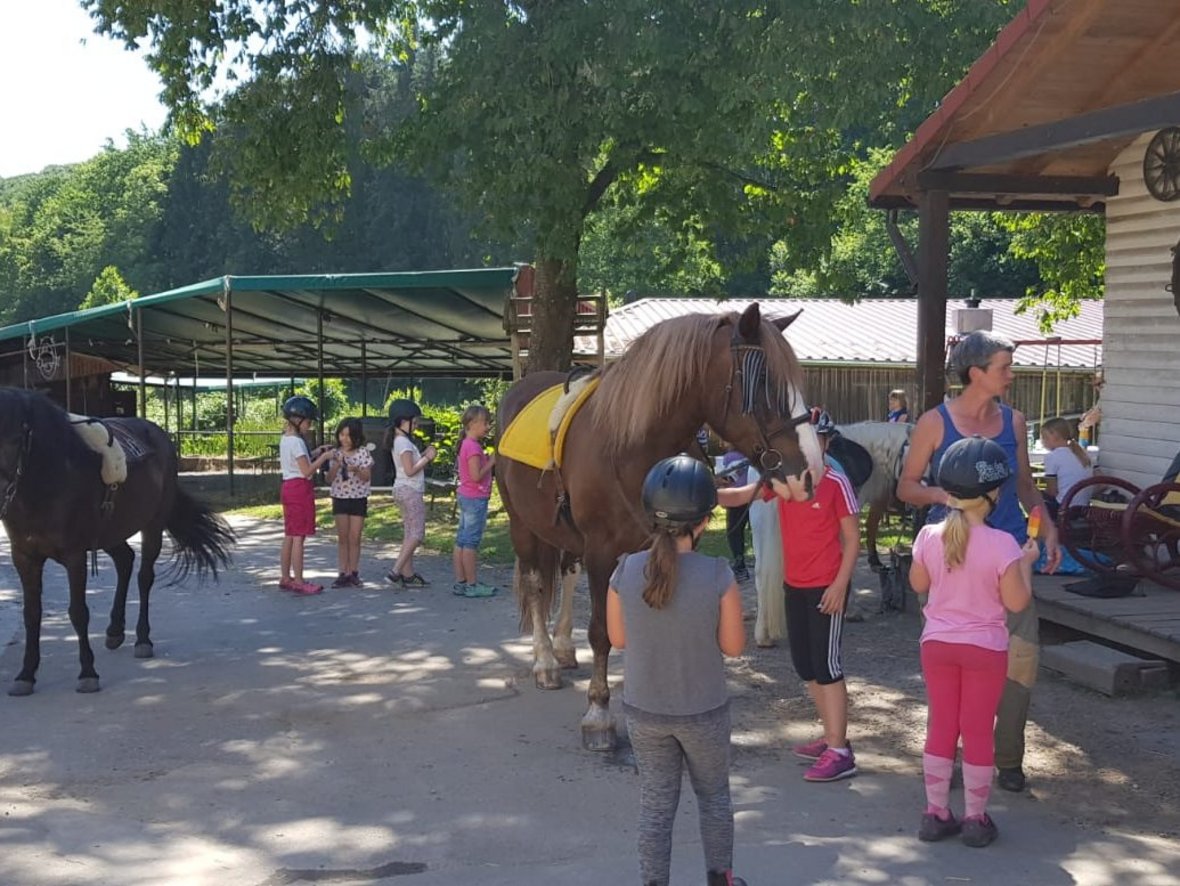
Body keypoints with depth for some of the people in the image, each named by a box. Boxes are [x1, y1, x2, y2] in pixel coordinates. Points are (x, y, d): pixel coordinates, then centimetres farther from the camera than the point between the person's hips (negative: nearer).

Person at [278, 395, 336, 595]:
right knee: (299, 536, -7)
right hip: (300, 489, -10)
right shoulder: (297, 442, -16)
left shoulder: (285, 439, 13)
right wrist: (324, 457, -11)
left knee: (289, 536, 13)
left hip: (288, 487, 10)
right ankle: (298, 582, -5)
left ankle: (286, 578, 18)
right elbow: (307, 471, -19)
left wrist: (313, 454, 13)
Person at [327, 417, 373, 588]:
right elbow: (329, 480, 2)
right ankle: (343, 573, 5)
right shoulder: (336, 454, 3)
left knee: (355, 538, 1)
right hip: (340, 498, 2)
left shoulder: (363, 452, -3)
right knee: (342, 538, 3)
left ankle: (353, 573, 8)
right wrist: (335, 466, -15)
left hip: (358, 498, -2)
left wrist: (356, 470, -23)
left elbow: (367, 477, -4)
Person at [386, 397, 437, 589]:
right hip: (410, 490, -10)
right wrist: (427, 458, -12)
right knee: (416, 534, -9)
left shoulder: (400, 440, 14)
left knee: (409, 535, 12)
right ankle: (395, 571, -13)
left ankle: (408, 575, 13)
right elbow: (410, 470, -21)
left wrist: (424, 454, 7)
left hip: (407, 490, 10)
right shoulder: (403, 442, -15)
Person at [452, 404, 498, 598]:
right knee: (471, 542, -5)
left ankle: (460, 582, 15)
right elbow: (476, 476, -21)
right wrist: (491, 462, -10)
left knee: (462, 540, 10)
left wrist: (487, 460, 8)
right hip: (476, 498, -10)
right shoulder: (473, 446, -17)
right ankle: (472, 585, -2)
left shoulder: (466, 444, 13)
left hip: (466, 496, 10)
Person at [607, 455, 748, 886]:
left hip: (643, 710, 1)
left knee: (655, 802, 17)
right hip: (704, 711, -1)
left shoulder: (626, 571, -15)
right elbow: (733, 645, -12)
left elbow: (618, 638, -3)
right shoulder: (718, 576, -22)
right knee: (714, 797, 22)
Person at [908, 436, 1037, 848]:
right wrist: (1026, 561, -1)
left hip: (937, 644, 3)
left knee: (940, 728, 13)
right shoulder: (1002, 544, -19)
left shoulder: (929, 536, -8)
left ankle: (935, 813, 19)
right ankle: (976, 819, 17)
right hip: (985, 648, -3)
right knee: (978, 733, 8)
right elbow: (1017, 601, -13)